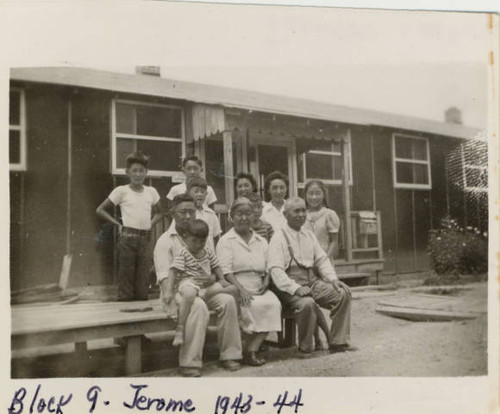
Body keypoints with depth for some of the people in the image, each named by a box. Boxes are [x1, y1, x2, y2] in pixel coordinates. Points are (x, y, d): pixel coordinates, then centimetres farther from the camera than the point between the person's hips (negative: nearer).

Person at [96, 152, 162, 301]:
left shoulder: (151, 191, 10)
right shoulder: (121, 191, 0)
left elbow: (159, 213, 25)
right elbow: (100, 210, 3)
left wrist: (151, 223, 7)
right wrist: (117, 224, -3)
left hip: (145, 237, 3)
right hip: (127, 237, -3)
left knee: (143, 276, 6)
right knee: (126, 274, 0)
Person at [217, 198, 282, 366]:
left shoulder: (261, 241, 20)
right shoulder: (226, 241, 4)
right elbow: (226, 272, -7)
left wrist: (266, 282, -3)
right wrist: (242, 289, -20)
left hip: (259, 289, 5)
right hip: (236, 288, -4)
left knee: (273, 303, -26)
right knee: (257, 305, -32)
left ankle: (251, 351, -23)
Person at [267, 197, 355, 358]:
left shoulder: (309, 235, 19)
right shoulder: (279, 238, -3)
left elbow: (322, 260, 17)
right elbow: (276, 270, -13)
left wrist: (333, 278, -2)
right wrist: (295, 288, -26)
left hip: (313, 281, 7)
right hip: (291, 285, -6)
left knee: (343, 293, -11)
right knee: (307, 303, -34)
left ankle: (338, 342, -2)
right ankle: (305, 349, -12)